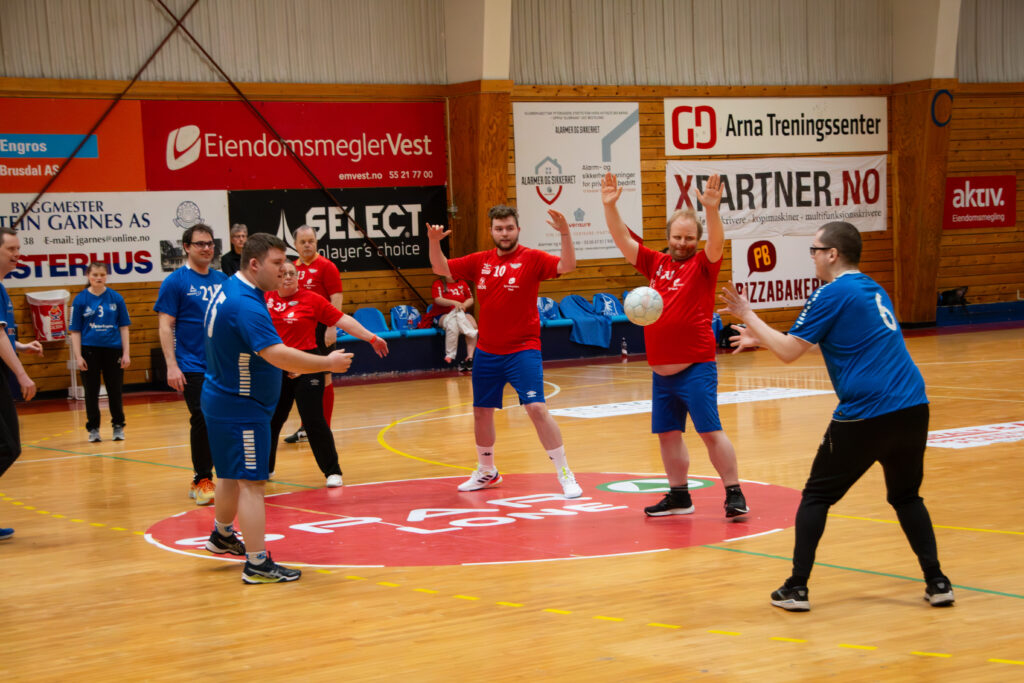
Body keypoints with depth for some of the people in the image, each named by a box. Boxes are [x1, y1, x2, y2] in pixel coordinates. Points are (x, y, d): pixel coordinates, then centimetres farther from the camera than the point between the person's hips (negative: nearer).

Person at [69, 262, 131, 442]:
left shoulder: (116, 298, 3)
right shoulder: (81, 299, 0)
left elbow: (123, 327, 6)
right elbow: (75, 331, 1)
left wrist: (126, 353, 1)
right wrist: (78, 356, -6)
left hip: (113, 349, 1)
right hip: (89, 350, -1)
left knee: (115, 391, 5)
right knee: (91, 392, 5)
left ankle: (118, 427, 18)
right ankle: (93, 429, 16)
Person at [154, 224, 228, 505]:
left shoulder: (222, 280, 11)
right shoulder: (175, 282, -4)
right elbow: (165, 326, -7)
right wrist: (171, 366, -14)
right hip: (194, 366, -5)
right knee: (202, 420, -6)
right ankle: (201, 481, 5)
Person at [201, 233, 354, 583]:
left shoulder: (230, 290, 7)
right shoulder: (245, 304, -26)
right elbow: (276, 354, -35)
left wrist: (289, 363, 15)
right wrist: (328, 363, -27)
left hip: (224, 399, 10)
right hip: (240, 407, -10)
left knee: (233, 474, 26)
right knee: (250, 482, -8)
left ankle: (222, 535, 44)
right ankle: (257, 564, -7)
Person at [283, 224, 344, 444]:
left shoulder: (326, 266, -6)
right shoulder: (292, 268, 11)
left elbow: (336, 298, -11)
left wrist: (331, 328, -19)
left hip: (320, 330, -6)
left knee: (323, 377, -1)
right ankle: (306, 428, 20)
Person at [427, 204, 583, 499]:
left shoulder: (531, 259, -7)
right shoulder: (480, 261, 6)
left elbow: (567, 266, -21)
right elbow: (441, 268, 9)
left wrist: (565, 233, -36)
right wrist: (434, 242, -10)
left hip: (522, 350, -5)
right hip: (487, 352, 5)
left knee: (536, 408, -16)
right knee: (481, 411, 14)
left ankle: (565, 475, -7)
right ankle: (486, 472, 36)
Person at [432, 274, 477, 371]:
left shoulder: (462, 283, 13)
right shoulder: (438, 283, 1)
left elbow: (470, 299, 11)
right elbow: (438, 300, -14)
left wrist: (464, 305, -12)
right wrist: (454, 303, -27)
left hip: (461, 314, 4)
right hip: (443, 315, -4)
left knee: (473, 324, -28)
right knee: (452, 324, -39)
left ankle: (470, 357, -34)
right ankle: (450, 355, -36)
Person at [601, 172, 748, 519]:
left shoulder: (703, 265, -2)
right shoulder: (656, 263, 11)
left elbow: (716, 243, -21)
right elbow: (623, 240, 8)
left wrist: (711, 210, -38)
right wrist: (610, 206, -5)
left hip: (696, 367, -6)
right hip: (661, 370, 6)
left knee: (711, 431, -6)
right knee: (668, 434, 11)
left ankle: (734, 494, 0)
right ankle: (679, 496, 23)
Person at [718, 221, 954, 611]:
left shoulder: (832, 294, -6)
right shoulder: (873, 290, 20)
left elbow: (789, 353, -5)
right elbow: (807, 341, 31)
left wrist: (748, 316, 7)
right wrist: (762, 338, 34)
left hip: (866, 415, -7)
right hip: (912, 407, 7)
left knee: (816, 496, 8)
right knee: (906, 496, 22)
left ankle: (796, 589, 7)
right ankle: (937, 583, 16)